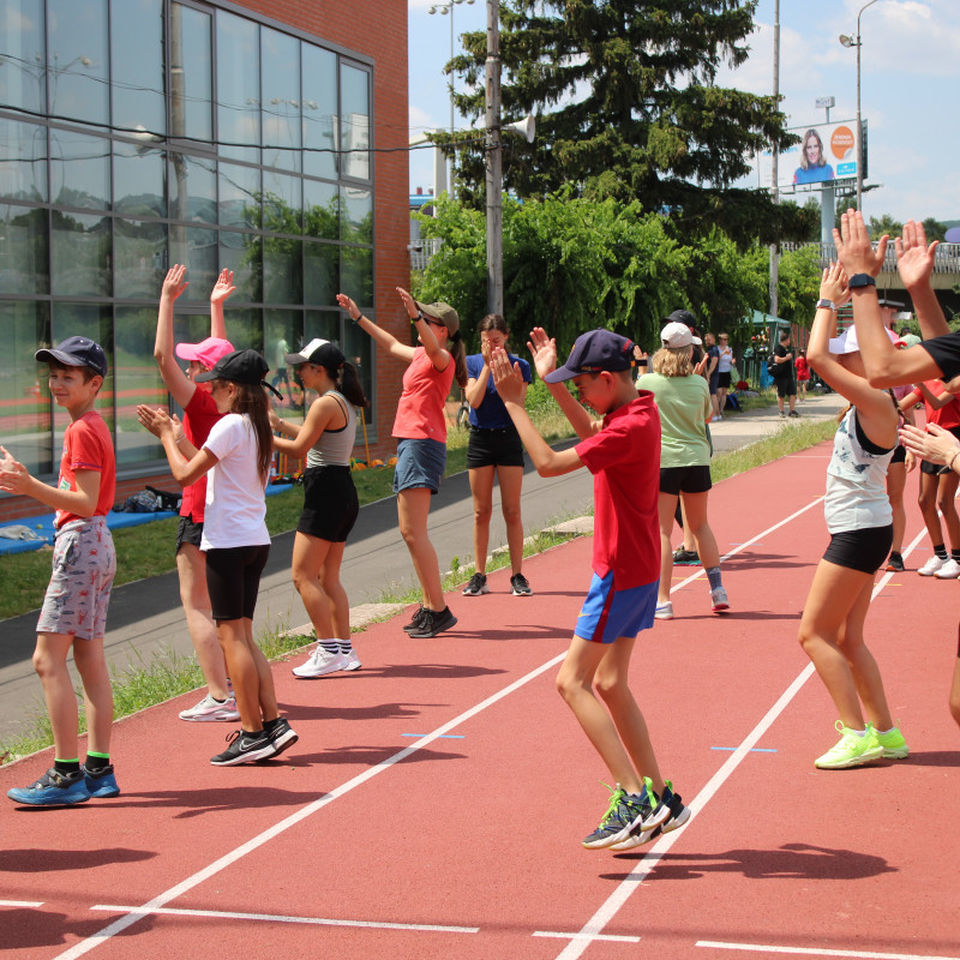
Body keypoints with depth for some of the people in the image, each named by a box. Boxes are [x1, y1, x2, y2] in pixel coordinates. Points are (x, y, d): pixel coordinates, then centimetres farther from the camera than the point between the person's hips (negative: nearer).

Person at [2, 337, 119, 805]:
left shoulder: (82, 431, -13)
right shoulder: (92, 427, 16)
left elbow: (85, 503, -19)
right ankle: (98, 770, 12)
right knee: (90, 661, 9)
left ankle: (66, 774, -10)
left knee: (49, 658, -9)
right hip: (97, 545, 10)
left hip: (79, 544, -10)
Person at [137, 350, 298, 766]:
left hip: (228, 542, -9)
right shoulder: (258, 428, 14)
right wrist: (174, 434, 19)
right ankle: (273, 723, 7)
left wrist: (167, 436, 2)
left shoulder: (229, 426, -12)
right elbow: (209, 466, 18)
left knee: (231, 635, -5)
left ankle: (252, 733, -5)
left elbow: (185, 474, -12)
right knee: (242, 637, 12)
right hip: (255, 540, 9)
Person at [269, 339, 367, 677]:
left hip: (326, 493, -10)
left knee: (304, 575, -6)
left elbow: (298, 449, -16)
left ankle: (329, 652, -6)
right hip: (343, 492, 10)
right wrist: (278, 424, 24)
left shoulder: (325, 404, -15)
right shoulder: (344, 402, 14)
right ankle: (344, 650, 15)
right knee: (328, 578, 14)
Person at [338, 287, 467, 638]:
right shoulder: (421, 356, 19)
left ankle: (439, 611, -12)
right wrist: (358, 317, 39)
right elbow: (392, 345, 37)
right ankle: (429, 607, 17)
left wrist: (415, 315, -48)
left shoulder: (441, 357, -8)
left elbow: (433, 347, -33)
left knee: (413, 531, -13)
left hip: (422, 444, -10)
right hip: (410, 443, 10)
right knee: (411, 532, 12)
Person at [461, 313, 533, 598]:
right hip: (479, 439, 1)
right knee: (481, 512, 5)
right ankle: (479, 576, 10)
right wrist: (487, 365, -13)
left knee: (512, 512, -1)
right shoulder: (471, 363, 3)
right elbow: (474, 400, -10)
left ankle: (517, 575, 4)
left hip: (508, 438, -1)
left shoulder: (519, 365, 0)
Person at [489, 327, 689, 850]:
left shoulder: (631, 427, -22)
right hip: (637, 571, 10)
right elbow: (592, 433, 30)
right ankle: (661, 799, 17)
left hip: (621, 575, -10)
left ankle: (635, 799, -12)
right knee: (609, 683, 14)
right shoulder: (639, 412, 8)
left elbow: (549, 463, -24)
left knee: (572, 681, -8)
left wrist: (513, 401, -16)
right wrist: (552, 382, 23)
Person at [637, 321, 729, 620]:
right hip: (696, 459, 3)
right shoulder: (699, 383, 1)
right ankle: (717, 588, 18)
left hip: (662, 460, -3)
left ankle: (663, 601, -3)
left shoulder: (646, 382, -6)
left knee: (662, 531, 0)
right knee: (700, 525, 19)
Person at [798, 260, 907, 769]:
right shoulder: (864, 402, 8)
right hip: (856, 530, 10)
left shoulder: (876, 403, -18)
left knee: (815, 633, -6)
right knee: (847, 639, 13)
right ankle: (884, 733, 18)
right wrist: (836, 299, 12)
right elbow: (823, 355, 20)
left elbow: (816, 356, -24)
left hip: (861, 531, -10)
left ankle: (858, 734, -4)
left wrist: (828, 301, -13)